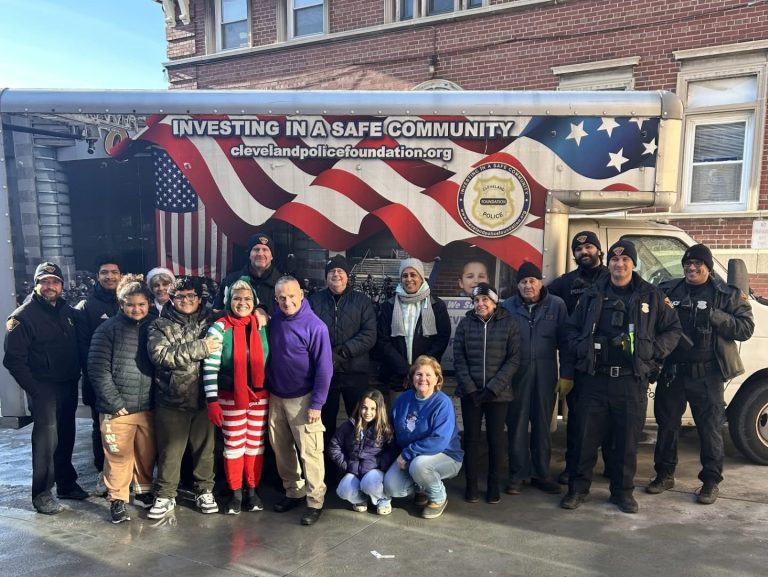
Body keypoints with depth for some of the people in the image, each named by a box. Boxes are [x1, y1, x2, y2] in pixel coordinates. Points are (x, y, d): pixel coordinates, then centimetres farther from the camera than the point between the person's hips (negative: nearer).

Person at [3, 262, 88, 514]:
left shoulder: (68, 311, 9)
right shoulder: (23, 316, -8)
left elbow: (78, 346, 14)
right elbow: (14, 359, -11)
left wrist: (77, 375, 4)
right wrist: (34, 388, -14)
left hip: (69, 386, 6)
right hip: (43, 387, -6)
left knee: (66, 436, 16)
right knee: (46, 439, -4)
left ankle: (66, 483, 30)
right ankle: (42, 493, 9)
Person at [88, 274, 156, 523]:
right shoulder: (108, 329, -5)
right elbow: (98, 370, -9)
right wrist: (115, 403, -12)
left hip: (148, 407, 4)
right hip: (117, 409, -3)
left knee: (147, 454, 14)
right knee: (118, 457, 3)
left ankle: (143, 492, 33)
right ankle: (118, 500, 20)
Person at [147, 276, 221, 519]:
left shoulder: (210, 320, 6)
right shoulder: (160, 325, -1)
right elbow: (160, 355, -17)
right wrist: (200, 348, -21)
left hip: (204, 399, 2)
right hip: (172, 400, -2)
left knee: (205, 448, 14)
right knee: (170, 452, 10)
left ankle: (204, 491, 31)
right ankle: (165, 496, 27)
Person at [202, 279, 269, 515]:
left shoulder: (262, 327, 1)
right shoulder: (219, 328, -10)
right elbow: (209, 367, -11)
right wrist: (212, 400, -14)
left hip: (260, 395, 3)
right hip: (231, 397, -3)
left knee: (256, 443, 11)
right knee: (233, 445, 7)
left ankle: (252, 489, 27)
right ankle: (235, 492, 22)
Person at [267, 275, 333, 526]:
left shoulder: (315, 326, -16)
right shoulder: (274, 320, 0)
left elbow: (324, 367, -15)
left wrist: (316, 404, -15)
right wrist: (267, 389, 5)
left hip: (302, 399, -6)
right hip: (275, 397, 6)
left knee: (309, 452, 0)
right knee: (281, 449, 15)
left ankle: (315, 501, 13)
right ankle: (293, 491, 32)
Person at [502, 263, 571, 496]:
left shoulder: (556, 305, 0)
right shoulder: (508, 307, -1)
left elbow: (564, 341, 1)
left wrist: (566, 373, -3)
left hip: (545, 372, 1)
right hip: (516, 372, -1)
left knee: (542, 424, 11)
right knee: (517, 424, 6)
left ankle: (541, 473, 24)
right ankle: (517, 474, 17)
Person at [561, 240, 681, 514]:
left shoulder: (652, 296, 5)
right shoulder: (593, 294, 7)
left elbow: (673, 329, 9)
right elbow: (573, 328, 14)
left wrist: (654, 353, -3)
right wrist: (581, 350, -2)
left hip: (632, 381, 0)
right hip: (595, 378, 1)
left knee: (628, 440, 9)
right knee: (586, 437, 5)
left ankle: (623, 491, 26)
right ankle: (578, 488, 19)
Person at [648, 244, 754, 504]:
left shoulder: (727, 294, 0)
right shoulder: (667, 290, 7)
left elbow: (746, 328, -6)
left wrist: (714, 316, -21)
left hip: (706, 374, -3)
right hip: (671, 371, 3)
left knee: (710, 429, 6)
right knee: (667, 424, 12)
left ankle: (711, 481, 22)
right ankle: (664, 475, 27)